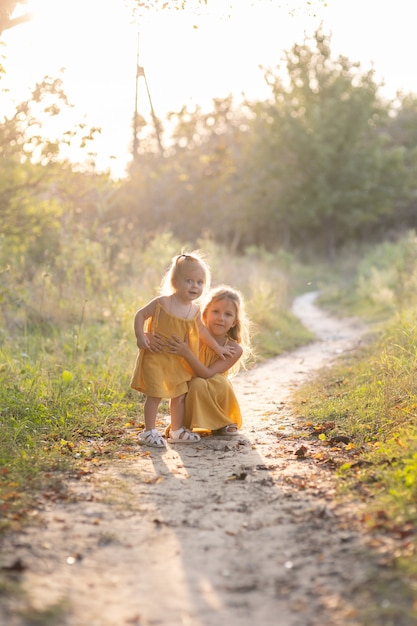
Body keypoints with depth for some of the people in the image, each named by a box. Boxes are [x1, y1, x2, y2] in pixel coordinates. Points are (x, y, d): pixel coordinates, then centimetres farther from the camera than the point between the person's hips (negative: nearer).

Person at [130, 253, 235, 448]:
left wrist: (218, 348, 23)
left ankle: (177, 431, 28)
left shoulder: (195, 310, 0)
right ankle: (149, 432, 7)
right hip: (155, 357, -6)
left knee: (179, 395, 13)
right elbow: (140, 315, -9)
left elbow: (201, 330, 17)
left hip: (177, 361, 6)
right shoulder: (161, 303, -18)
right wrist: (140, 337, -22)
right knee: (155, 394, -6)